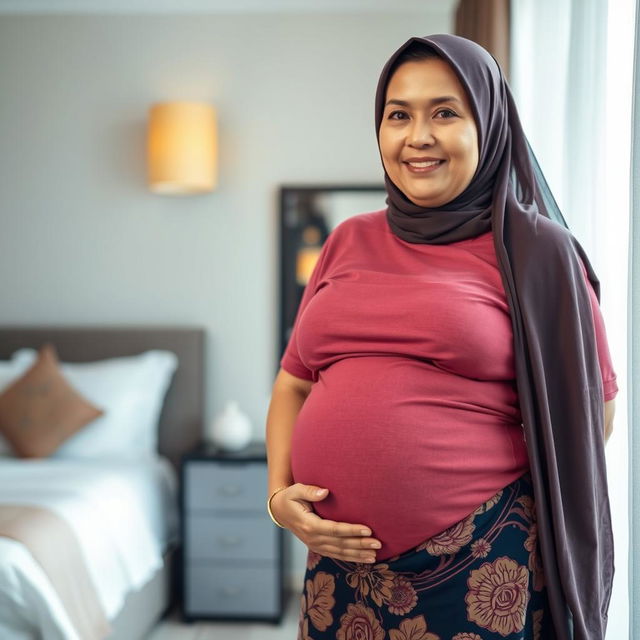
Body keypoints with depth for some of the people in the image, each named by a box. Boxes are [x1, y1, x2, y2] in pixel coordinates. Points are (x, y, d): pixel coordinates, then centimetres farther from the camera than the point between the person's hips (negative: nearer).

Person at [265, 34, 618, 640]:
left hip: (479, 566, -3)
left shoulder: (534, 250, -3)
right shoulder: (347, 242, 8)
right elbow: (293, 384, 13)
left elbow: (589, 411, 0)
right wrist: (279, 495, -1)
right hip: (341, 556, 4)